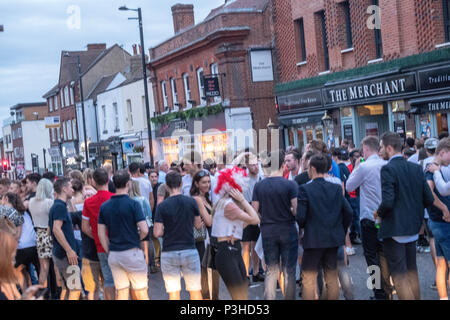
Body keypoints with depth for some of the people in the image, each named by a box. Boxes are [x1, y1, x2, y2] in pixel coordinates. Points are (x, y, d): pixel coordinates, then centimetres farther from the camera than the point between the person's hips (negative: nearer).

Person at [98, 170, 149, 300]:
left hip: (114, 254, 5)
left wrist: (109, 253, 12)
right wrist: (136, 240, 4)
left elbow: (101, 234, 6)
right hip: (132, 252, -5)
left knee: (121, 293, 10)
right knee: (141, 293, 5)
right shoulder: (133, 204, -11)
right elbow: (144, 230, -16)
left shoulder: (104, 206, 4)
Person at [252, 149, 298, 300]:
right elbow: (297, 210, -14)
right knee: (289, 271, 8)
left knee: (271, 270, 12)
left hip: (267, 231, 3)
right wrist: (288, 210, 7)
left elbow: (254, 212, -1)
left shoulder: (259, 186, -3)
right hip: (288, 230, -3)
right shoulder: (290, 185, -12)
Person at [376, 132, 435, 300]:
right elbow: (429, 199, 3)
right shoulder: (416, 168, 4)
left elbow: (387, 202, -25)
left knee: (399, 276, -1)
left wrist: (379, 213, -6)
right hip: (412, 227, 8)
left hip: (394, 229, -8)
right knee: (412, 272, 20)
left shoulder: (388, 169, -17)